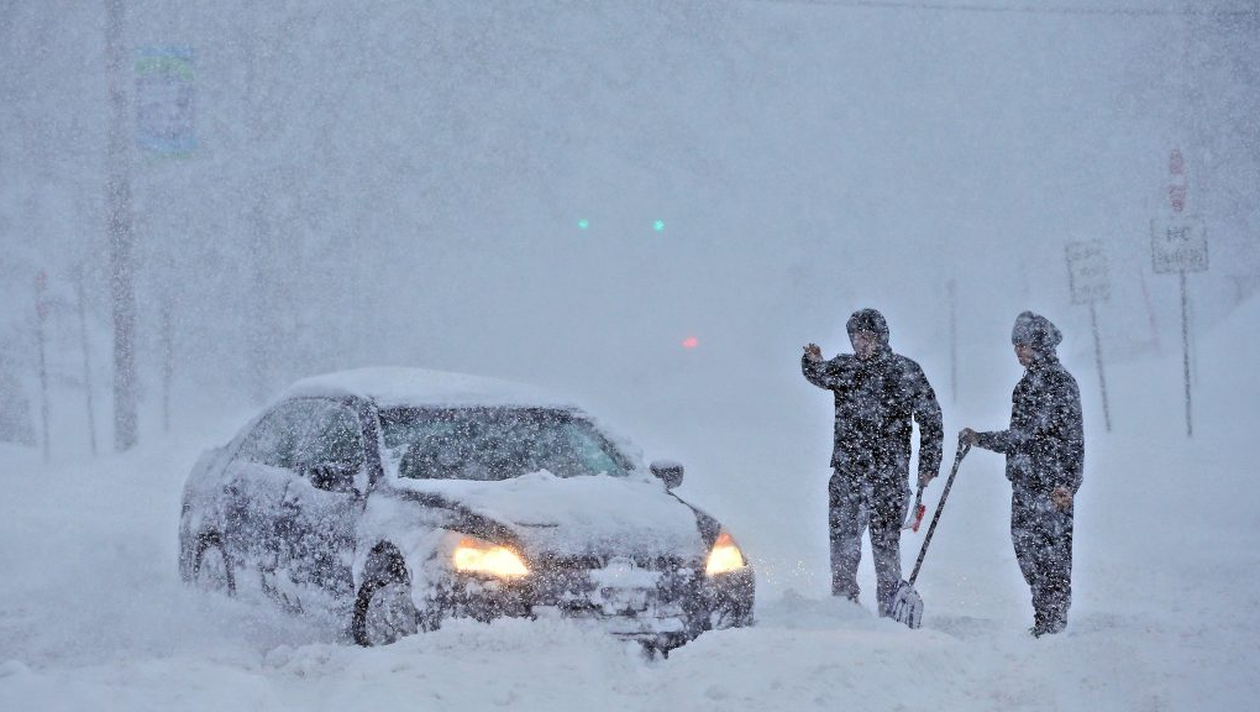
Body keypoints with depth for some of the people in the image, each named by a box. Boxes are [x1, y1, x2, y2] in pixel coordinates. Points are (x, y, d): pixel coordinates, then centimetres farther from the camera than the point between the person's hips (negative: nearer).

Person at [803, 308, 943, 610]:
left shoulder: (905, 371, 1)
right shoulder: (845, 367, 12)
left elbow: (930, 419, 4)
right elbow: (820, 375, -1)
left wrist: (928, 465, 1)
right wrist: (813, 361, -25)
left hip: (889, 474, -3)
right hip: (847, 471, 3)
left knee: (885, 540, -1)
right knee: (842, 540, 1)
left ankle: (890, 607, 8)